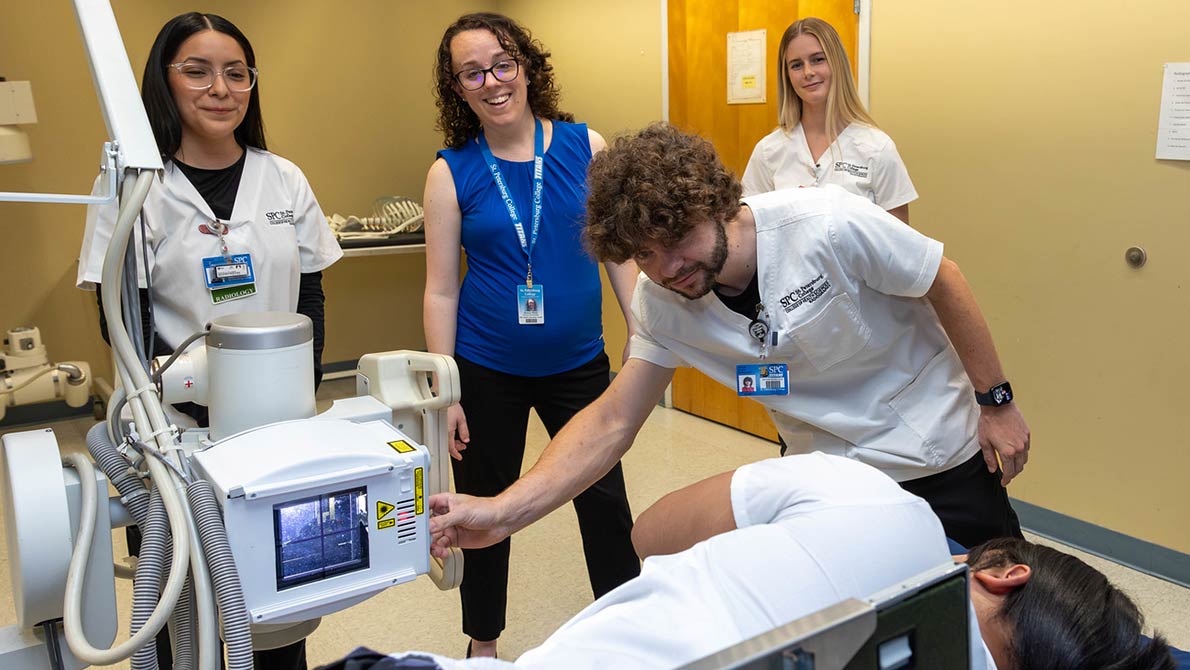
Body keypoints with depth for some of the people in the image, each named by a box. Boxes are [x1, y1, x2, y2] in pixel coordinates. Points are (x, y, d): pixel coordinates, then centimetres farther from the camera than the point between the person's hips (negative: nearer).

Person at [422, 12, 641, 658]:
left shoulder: (584, 146, -4)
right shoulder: (452, 172, -6)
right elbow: (440, 289, -5)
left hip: (578, 363, 1)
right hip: (486, 373, 0)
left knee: (606, 501, 10)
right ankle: (483, 644, 36)